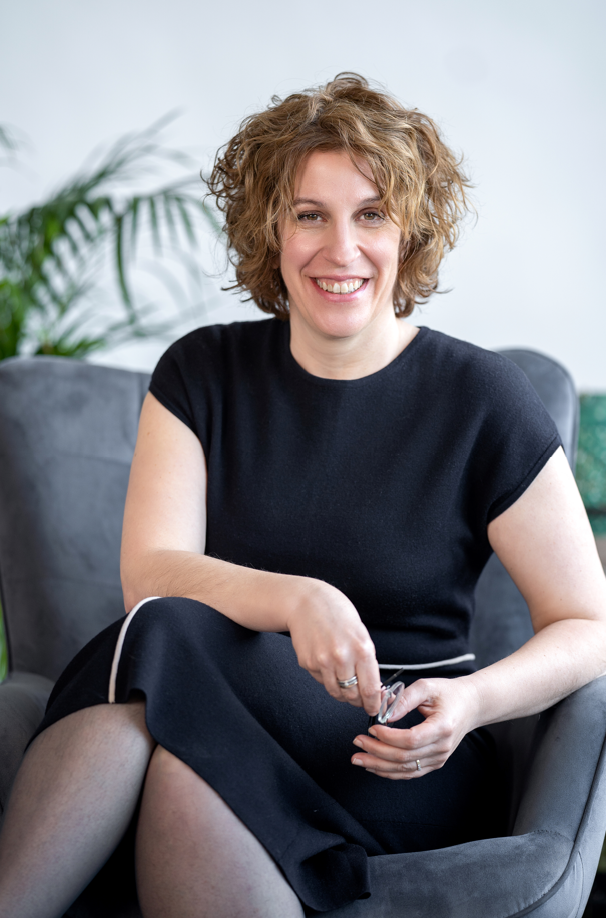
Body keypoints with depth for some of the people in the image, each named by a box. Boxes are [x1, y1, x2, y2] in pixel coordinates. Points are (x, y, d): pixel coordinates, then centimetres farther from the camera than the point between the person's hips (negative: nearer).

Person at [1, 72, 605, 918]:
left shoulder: (481, 398, -1)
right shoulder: (203, 373, 7)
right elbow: (149, 573, -6)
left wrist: (473, 701, -18)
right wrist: (294, 599, -26)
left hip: (396, 767, -2)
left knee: (168, 646, -31)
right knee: (164, 633, -33)